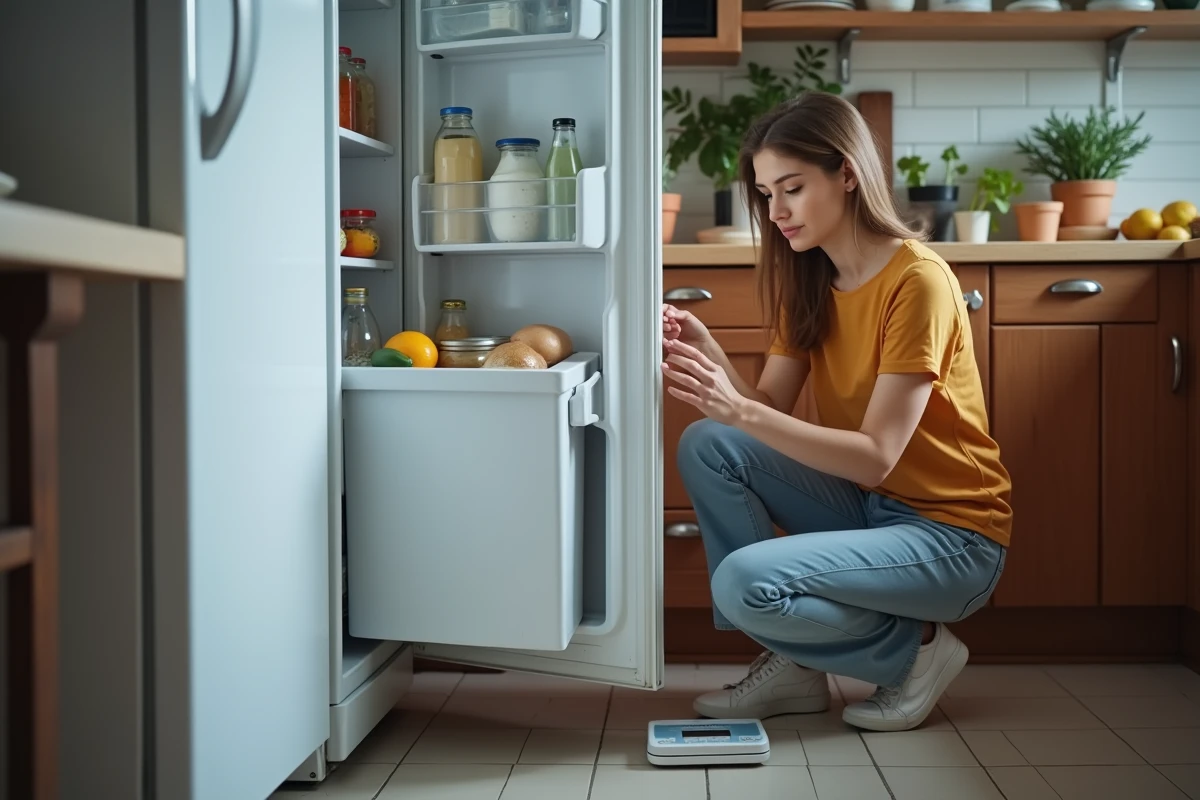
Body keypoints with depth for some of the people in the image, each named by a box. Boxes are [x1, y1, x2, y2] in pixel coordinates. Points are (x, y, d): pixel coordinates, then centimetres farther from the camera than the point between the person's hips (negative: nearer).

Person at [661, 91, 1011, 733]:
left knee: (743, 581, -26)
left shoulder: (918, 281, -19)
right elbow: (768, 411, -3)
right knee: (707, 447, -10)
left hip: (952, 534, -8)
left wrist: (741, 411, -34)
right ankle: (793, 666, 0)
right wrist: (707, 353, -20)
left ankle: (916, 648, 1)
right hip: (866, 506, 8)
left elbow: (876, 457, -25)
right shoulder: (809, 281, 5)